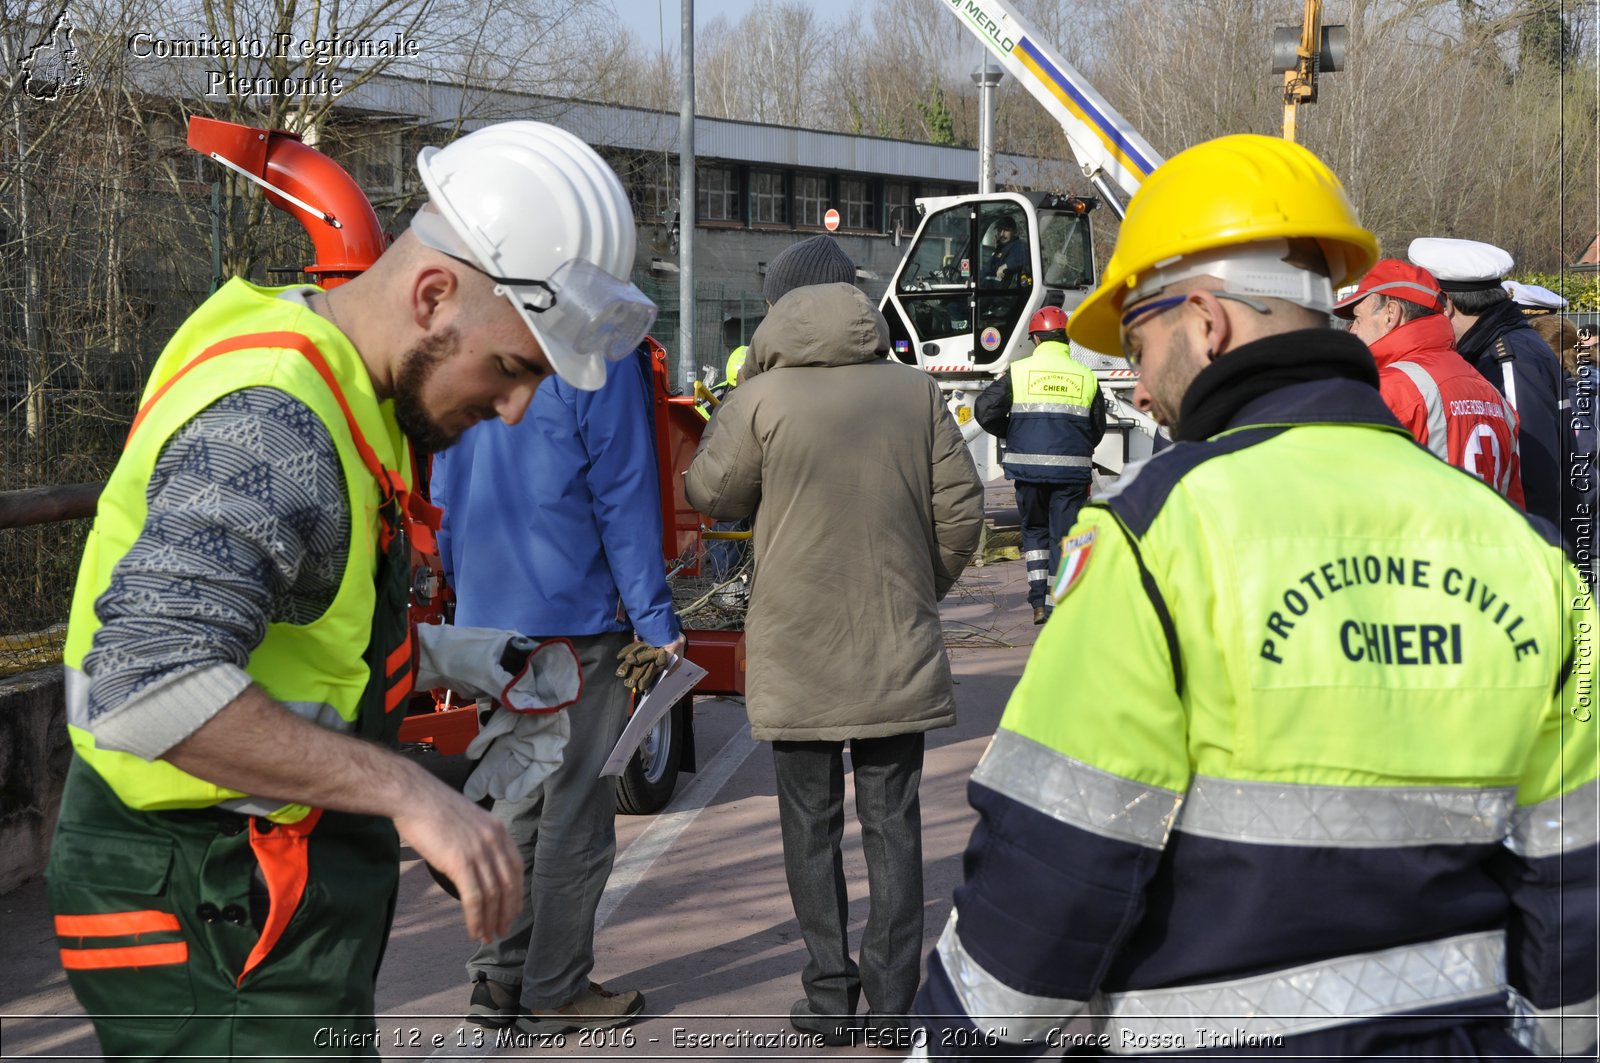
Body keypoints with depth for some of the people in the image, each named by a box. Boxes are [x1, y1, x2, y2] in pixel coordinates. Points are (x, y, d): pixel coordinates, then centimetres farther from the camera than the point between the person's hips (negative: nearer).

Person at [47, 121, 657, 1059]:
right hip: (211, 912, -10)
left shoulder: (333, 380, 8)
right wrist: (403, 790, -35)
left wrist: (428, 656, 12)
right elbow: (149, 688, -35)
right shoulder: (270, 424, -24)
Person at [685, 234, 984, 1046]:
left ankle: (831, 994, 13)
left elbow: (709, 492, 2)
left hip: (796, 653, -2)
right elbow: (961, 507, 2)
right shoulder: (915, 392, -1)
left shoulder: (761, 397, -9)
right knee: (892, 818, 9)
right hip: (897, 646, 2)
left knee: (811, 824, 10)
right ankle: (892, 999, 10)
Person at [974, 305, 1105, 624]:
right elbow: (1098, 429, 10)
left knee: (1034, 531, 17)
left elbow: (985, 410, -3)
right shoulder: (1086, 377, 5)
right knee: (1065, 537, 6)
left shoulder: (1017, 371, 1)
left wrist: (1011, 434, 15)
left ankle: (1038, 601, 7)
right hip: (1072, 469, 0)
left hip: (1029, 466, 0)